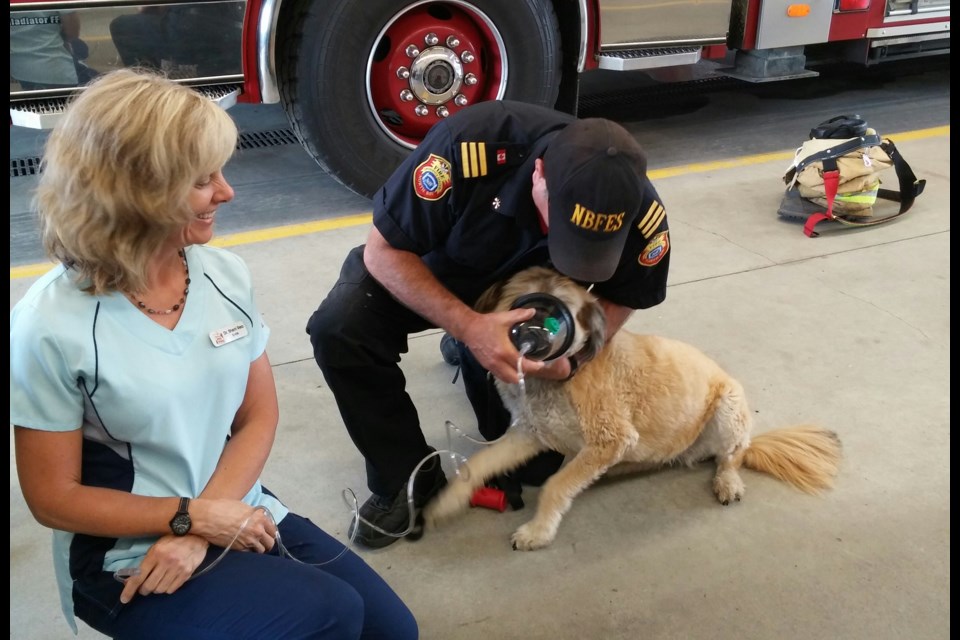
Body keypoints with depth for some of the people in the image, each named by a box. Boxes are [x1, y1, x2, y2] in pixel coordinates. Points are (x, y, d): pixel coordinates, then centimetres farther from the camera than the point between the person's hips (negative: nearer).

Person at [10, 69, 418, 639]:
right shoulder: (52, 326, -18)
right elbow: (54, 496, -11)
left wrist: (202, 530, -13)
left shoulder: (225, 275, -4)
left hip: (238, 519, 5)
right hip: (131, 561, -5)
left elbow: (259, 417, 0)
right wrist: (193, 517, -16)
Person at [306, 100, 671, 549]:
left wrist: (571, 357, -30)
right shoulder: (468, 145, -41)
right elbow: (383, 251, -29)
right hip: (432, 270, -2)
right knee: (338, 330, -31)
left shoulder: (643, 214, -30)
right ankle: (408, 477, -9)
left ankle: (469, 360, 27)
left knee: (536, 461, -1)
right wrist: (468, 327, -41)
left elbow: (620, 296, -9)